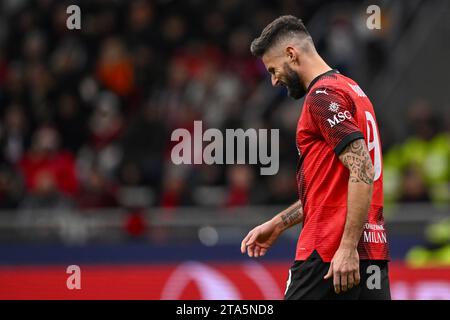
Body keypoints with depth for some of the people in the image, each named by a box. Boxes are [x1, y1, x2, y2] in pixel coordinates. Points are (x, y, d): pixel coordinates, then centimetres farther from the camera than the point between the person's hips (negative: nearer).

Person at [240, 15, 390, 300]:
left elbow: (362, 172, -20)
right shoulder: (352, 90, 21)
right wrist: (278, 223, 27)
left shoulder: (323, 95, -10)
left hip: (330, 253, -9)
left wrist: (348, 247, -23)